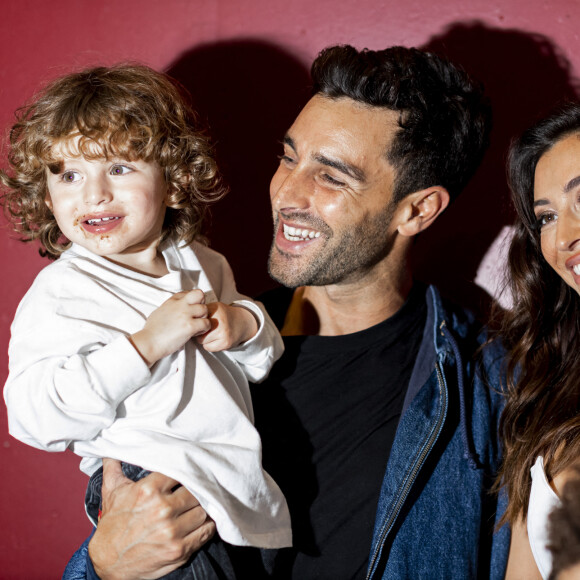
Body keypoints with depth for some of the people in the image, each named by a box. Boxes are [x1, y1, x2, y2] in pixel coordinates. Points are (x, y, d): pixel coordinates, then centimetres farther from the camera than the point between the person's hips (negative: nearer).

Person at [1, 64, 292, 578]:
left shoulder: (201, 266, 10)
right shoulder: (60, 293, -8)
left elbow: (263, 361, 21)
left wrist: (245, 324, -4)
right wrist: (146, 344, -24)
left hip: (242, 487, 6)